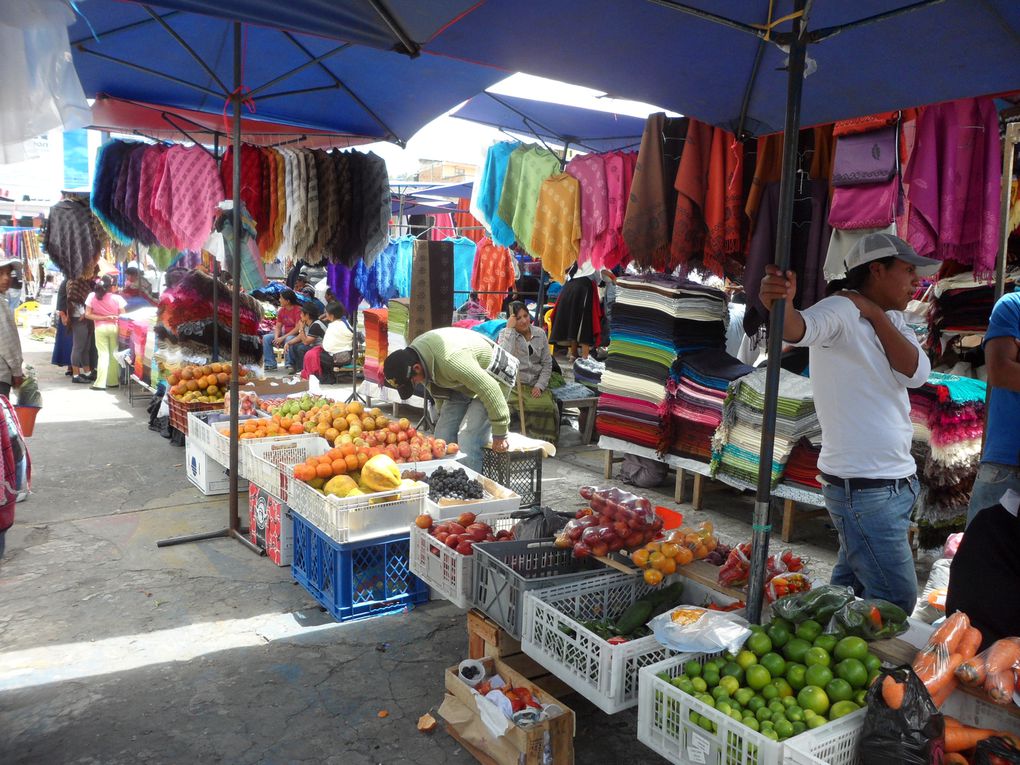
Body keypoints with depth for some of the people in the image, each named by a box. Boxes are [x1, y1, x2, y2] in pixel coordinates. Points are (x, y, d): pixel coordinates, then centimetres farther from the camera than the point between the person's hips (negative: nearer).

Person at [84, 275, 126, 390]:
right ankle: (112, 381, 16)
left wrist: (103, 318, -6)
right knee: (114, 354, 11)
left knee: (103, 355, 3)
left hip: (100, 328, 1)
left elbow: (87, 314, -5)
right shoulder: (117, 298, -10)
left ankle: (100, 383, -5)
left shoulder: (92, 296, -3)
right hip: (114, 327, -1)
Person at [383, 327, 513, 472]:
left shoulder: (450, 360, -39)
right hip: (462, 384, 8)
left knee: (467, 441, -19)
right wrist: (444, 414, 18)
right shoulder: (411, 353, -11)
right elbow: (433, 385, 9)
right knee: (443, 436, 2)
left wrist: (500, 434, -25)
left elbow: (490, 389, -33)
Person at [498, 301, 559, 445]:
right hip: (514, 385, -3)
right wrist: (510, 329, -19)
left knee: (548, 406, -25)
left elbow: (547, 363, 9)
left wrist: (540, 386, -4)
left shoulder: (540, 333, 8)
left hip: (536, 385, 3)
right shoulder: (505, 334, -1)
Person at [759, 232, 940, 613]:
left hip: (897, 482, 8)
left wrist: (875, 314, -11)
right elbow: (799, 328, -36)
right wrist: (781, 306, -58)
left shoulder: (892, 319, 11)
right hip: (863, 490, -8)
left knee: (849, 587, 18)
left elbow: (917, 373, -5)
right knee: (897, 598, -3)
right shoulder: (841, 310, -14)